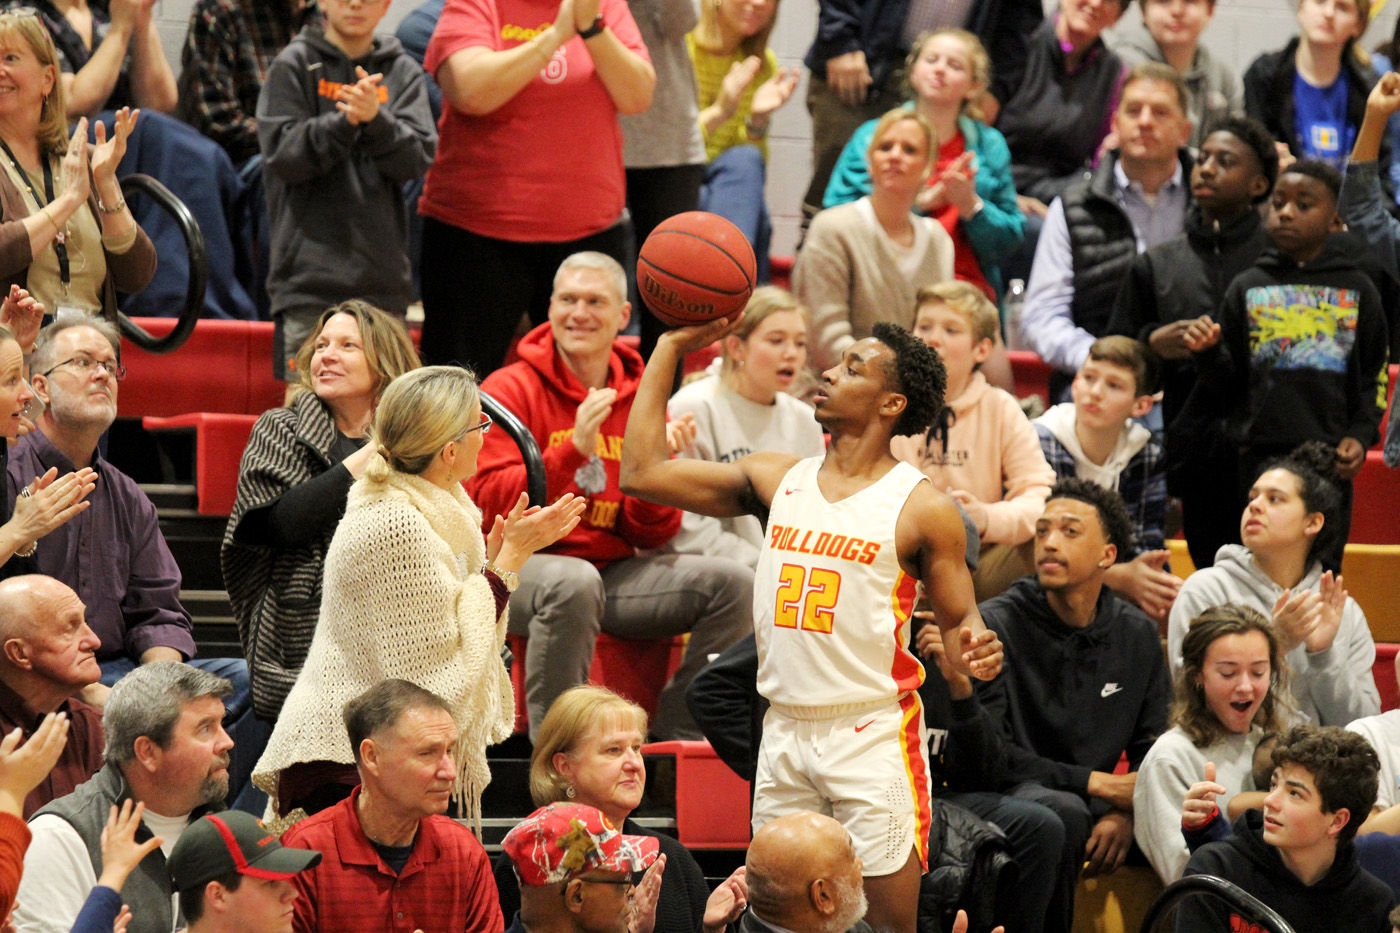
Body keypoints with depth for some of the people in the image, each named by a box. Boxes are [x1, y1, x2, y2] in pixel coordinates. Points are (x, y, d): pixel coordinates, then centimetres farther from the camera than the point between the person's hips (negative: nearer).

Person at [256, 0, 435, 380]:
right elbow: (282, 156, -5)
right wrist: (345, 121, -19)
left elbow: (418, 159, -1)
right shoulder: (294, 65, 5)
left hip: (382, 280, 3)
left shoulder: (403, 72, 11)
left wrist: (374, 119, -19)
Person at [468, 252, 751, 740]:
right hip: (521, 565, -6)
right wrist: (572, 451, -24)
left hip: (615, 572, 6)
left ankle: (674, 738, -1)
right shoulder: (511, 390, -2)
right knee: (574, 582, -39)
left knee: (733, 582, -11)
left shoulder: (639, 398, 11)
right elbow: (488, 502, -15)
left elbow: (653, 535, 10)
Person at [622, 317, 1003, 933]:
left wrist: (974, 653, -23)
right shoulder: (778, 480, 8)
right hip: (784, 735, 5)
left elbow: (960, 621, 2)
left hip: (873, 736, -5)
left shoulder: (922, 507, -4)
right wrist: (671, 346, 9)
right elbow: (642, 472, 7)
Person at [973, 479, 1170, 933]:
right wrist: (1099, 784, -13)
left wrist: (1124, 814, -10)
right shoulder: (997, 625, -6)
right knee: (1063, 812, -38)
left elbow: (1151, 749, 13)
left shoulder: (1138, 635, 10)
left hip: (1096, 804, 5)